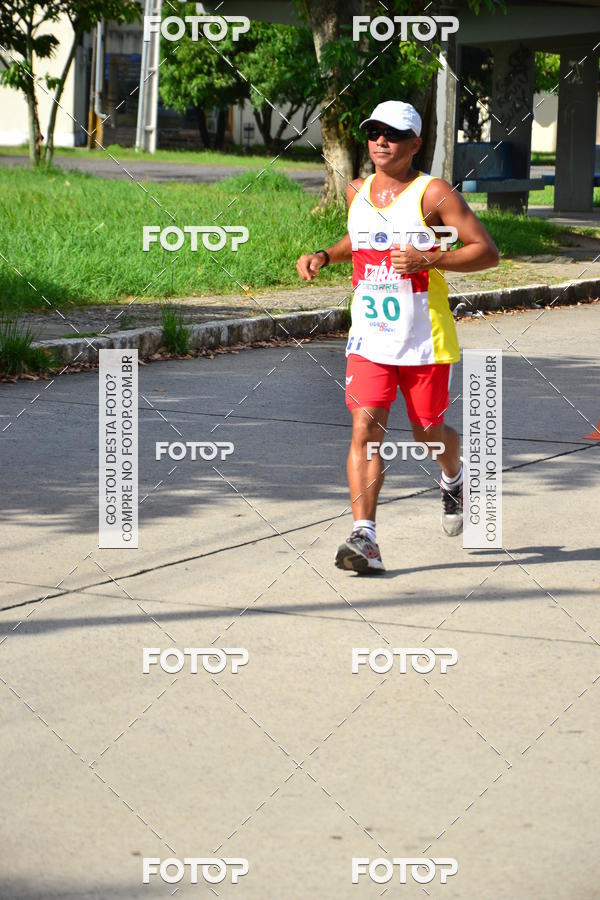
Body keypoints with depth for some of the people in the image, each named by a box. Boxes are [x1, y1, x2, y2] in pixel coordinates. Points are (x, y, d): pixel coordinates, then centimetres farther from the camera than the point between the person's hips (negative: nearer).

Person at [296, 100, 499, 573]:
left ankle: (454, 479, 47)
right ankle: (364, 538, -18)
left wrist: (428, 259, -25)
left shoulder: (433, 193, -10)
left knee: (429, 434, 11)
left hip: (426, 341, -3)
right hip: (369, 338, 3)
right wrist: (323, 256, 10)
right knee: (365, 429, -13)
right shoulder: (357, 192, 7)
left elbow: (488, 252, -13)